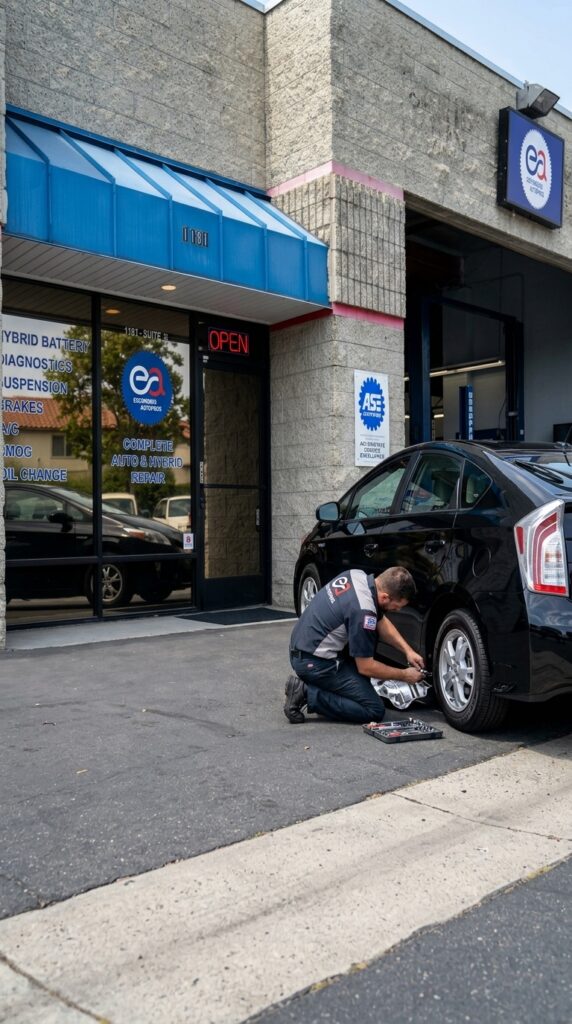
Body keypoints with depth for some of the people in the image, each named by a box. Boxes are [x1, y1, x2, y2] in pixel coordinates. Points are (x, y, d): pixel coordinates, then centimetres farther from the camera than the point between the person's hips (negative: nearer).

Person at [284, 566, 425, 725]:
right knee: (375, 710, -6)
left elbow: (381, 622, 16)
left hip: (303, 645, 9)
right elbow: (366, 668, -15)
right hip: (313, 663, -9)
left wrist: (407, 650, 6)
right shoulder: (363, 611, -26)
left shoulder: (358, 575, 0)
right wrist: (404, 675, -1)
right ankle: (308, 694, -7)